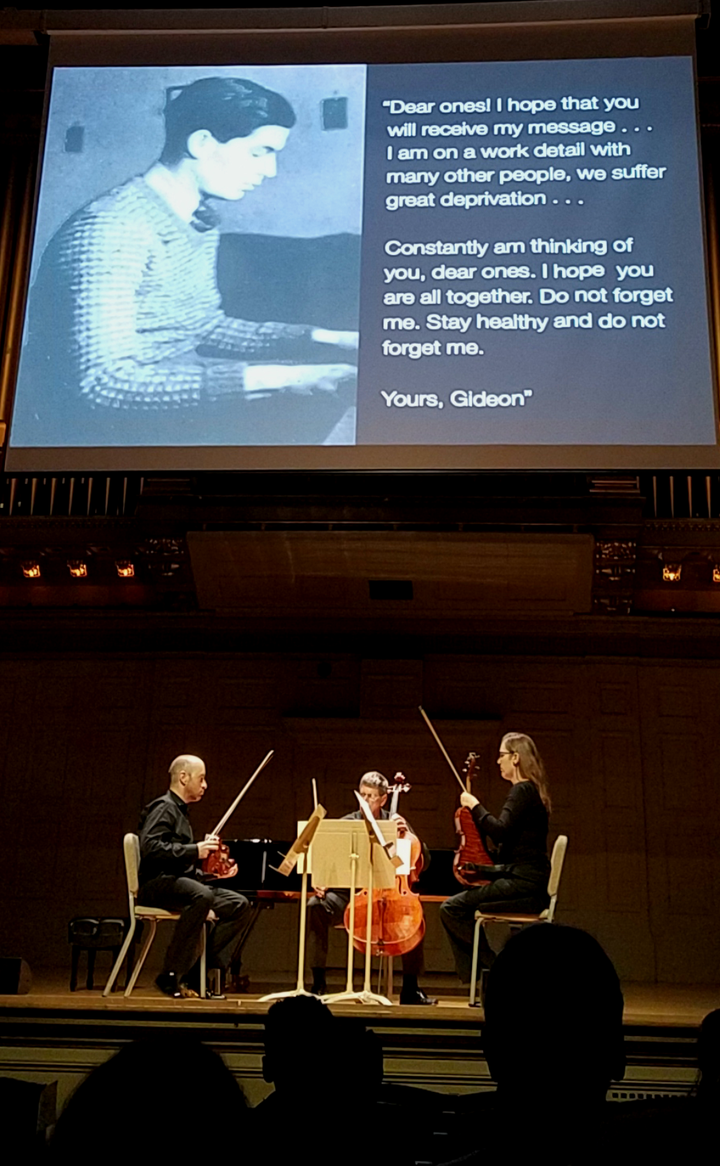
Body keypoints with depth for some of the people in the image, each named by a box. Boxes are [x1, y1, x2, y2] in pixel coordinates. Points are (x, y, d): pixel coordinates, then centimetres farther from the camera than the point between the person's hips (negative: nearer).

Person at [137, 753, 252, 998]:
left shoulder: (180, 811, 23)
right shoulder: (163, 808, -6)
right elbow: (149, 847, -23)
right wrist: (194, 851, -25)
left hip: (181, 881, 10)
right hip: (156, 884, -10)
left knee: (239, 904, -5)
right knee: (202, 896, -38)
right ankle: (171, 977, -31)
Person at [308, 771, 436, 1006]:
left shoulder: (394, 823, 7)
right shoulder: (346, 825, 6)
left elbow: (424, 860, 3)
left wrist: (408, 834, -12)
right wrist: (322, 882, -17)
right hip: (349, 892, 0)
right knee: (316, 906, -29)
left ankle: (410, 988, -14)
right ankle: (318, 983, -18)